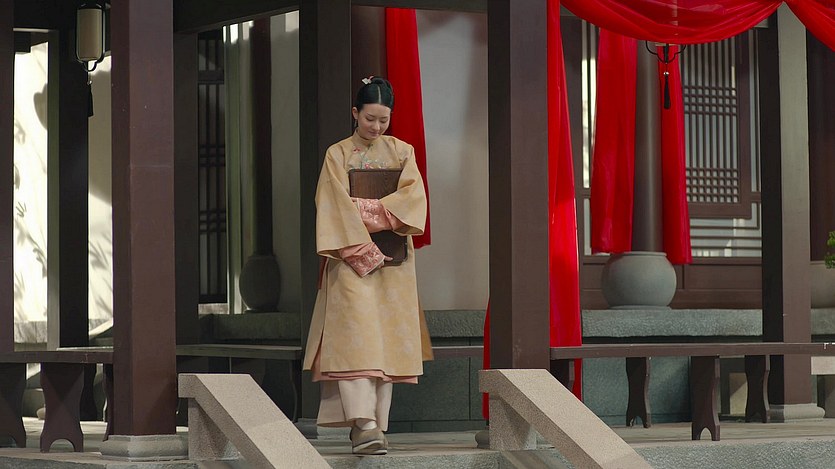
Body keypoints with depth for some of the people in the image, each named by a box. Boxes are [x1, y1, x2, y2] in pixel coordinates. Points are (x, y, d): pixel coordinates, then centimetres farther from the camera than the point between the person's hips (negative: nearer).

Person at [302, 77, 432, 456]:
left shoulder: (402, 152, 12)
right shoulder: (337, 155, 4)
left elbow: (414, 197, -3)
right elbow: (337, 209, -6)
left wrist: (369, 210, -14)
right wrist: (365, 250, -16)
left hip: (394, 259, 3)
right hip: (352, 255, -3)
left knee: (387, 336, -1)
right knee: (356, 333, -16)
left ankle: (372, 425, 2)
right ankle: (364, 423, -25)